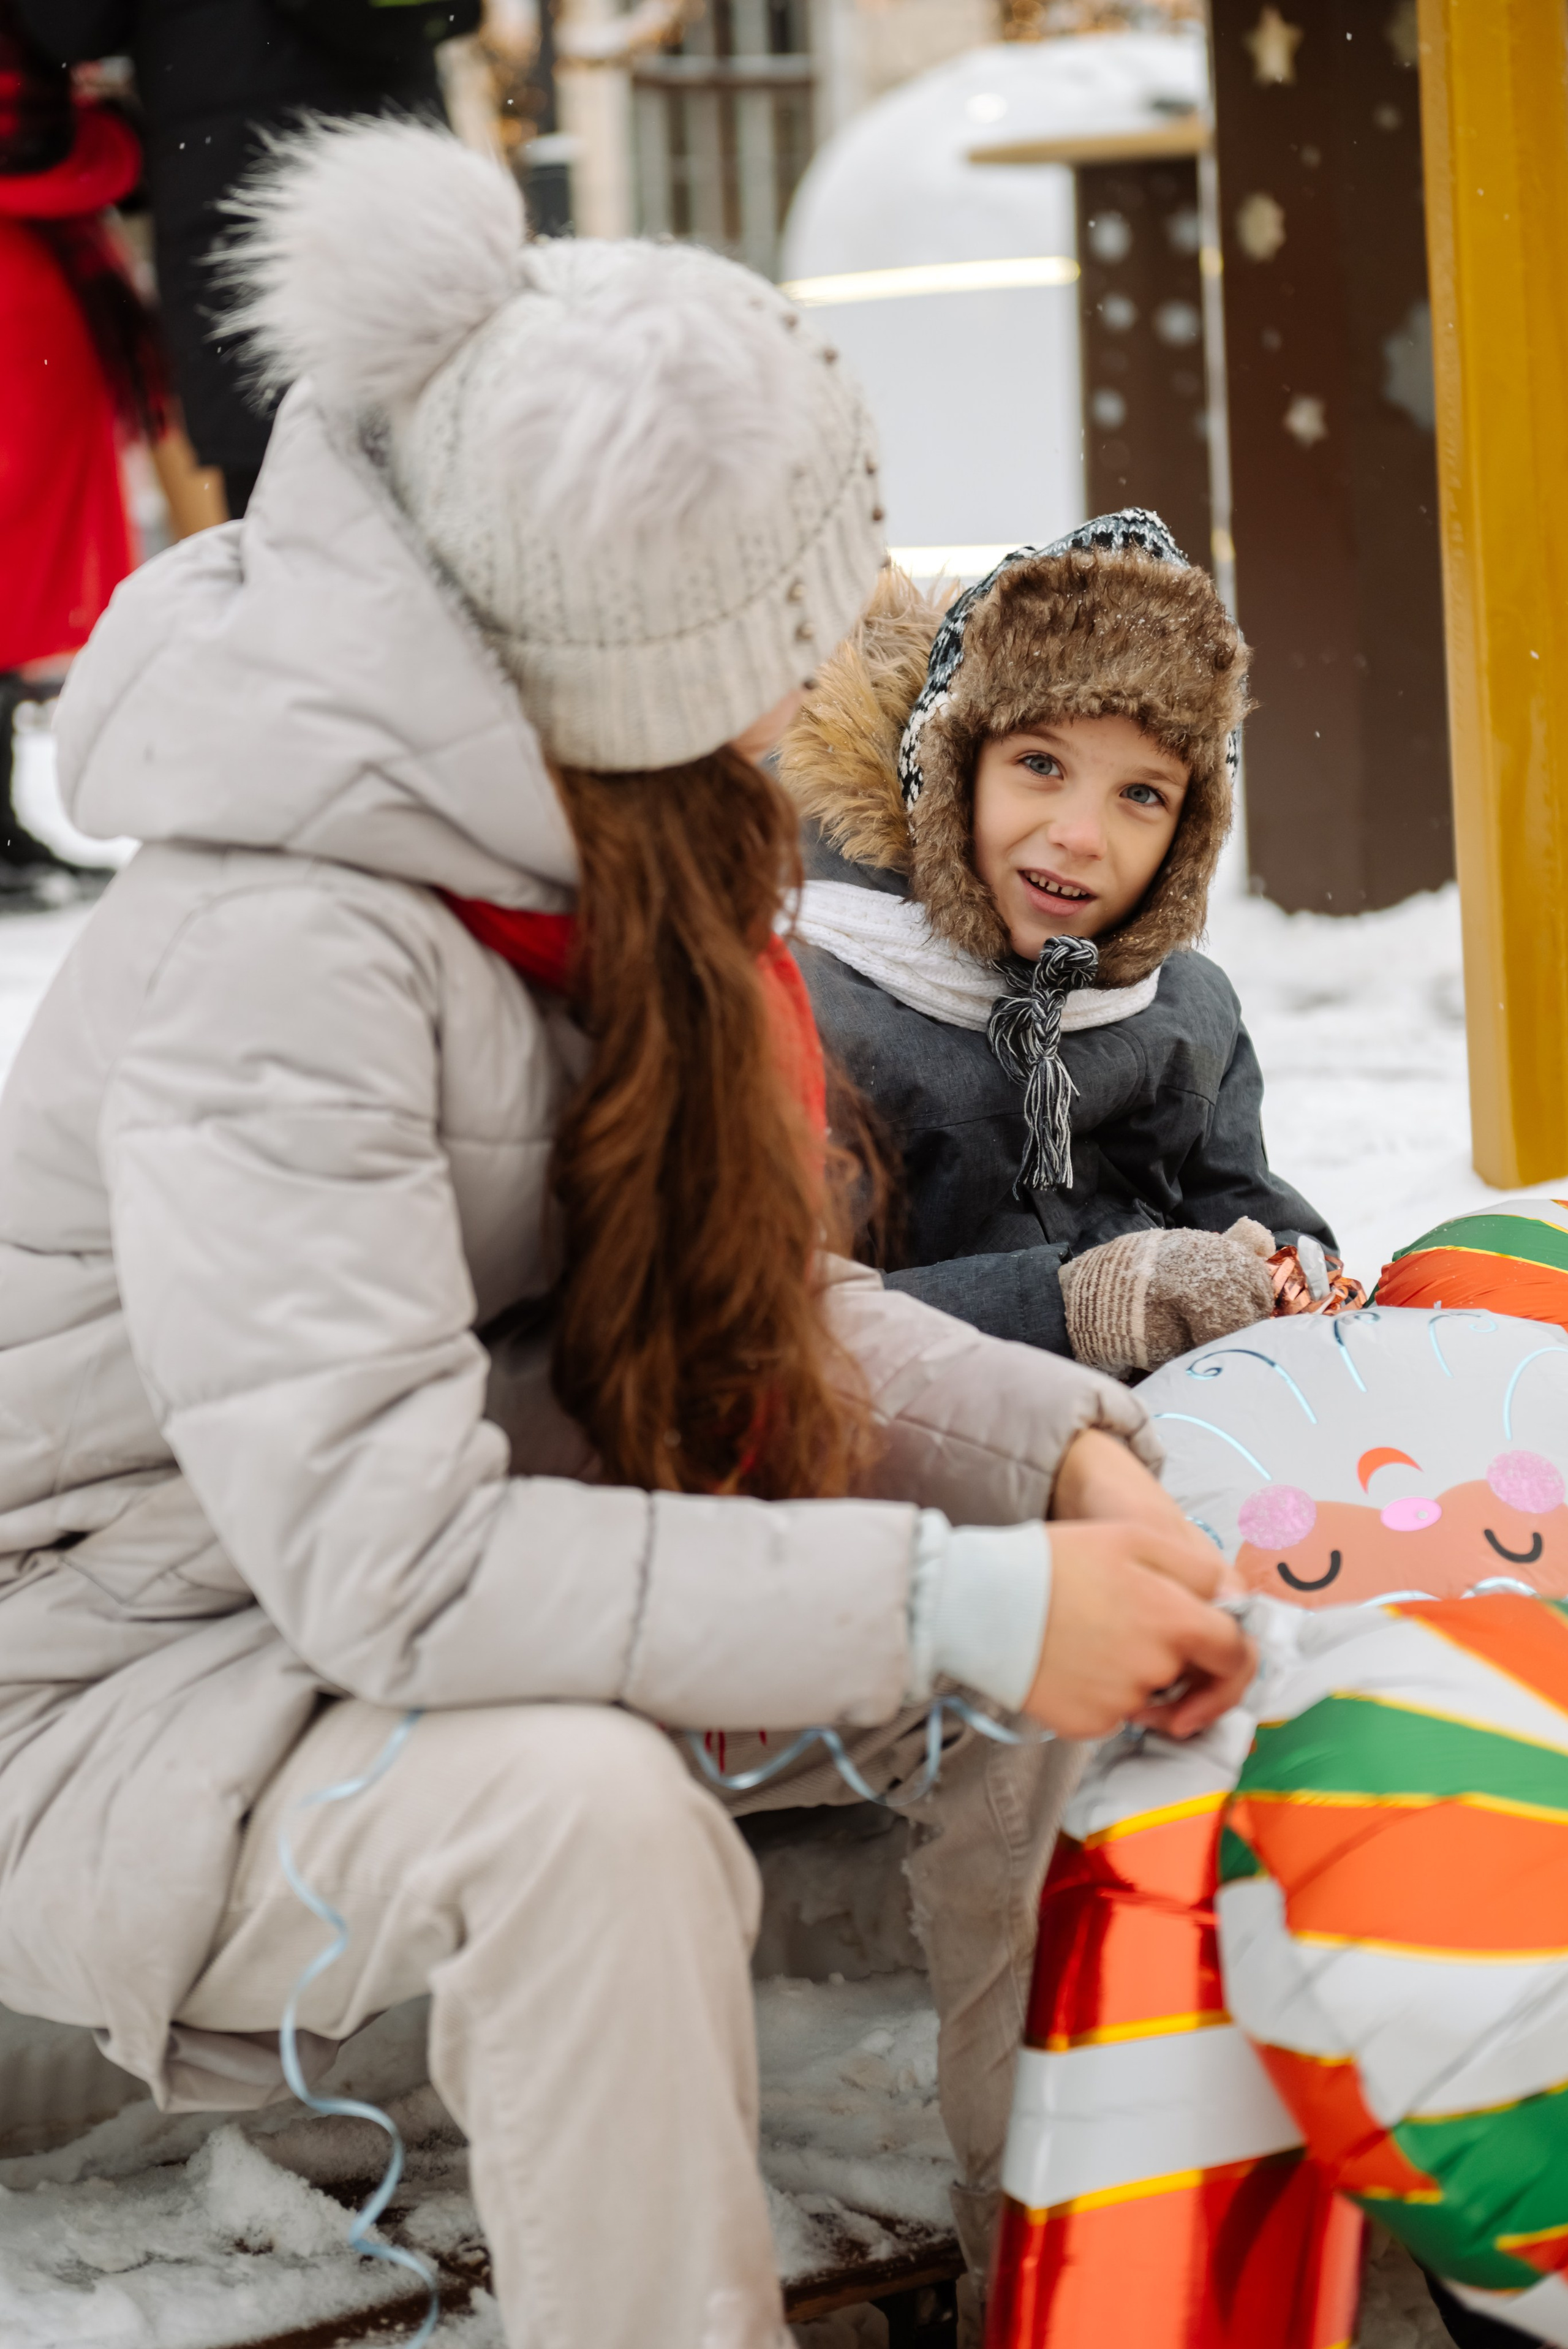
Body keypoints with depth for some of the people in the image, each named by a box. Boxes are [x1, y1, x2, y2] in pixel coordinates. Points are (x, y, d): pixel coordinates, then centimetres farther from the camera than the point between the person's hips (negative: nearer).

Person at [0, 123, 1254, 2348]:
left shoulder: (601, 858, -3)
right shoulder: (283, 957, -31)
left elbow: (751, 1298, 4)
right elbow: (387, 1564, -36)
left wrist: (1069, 1451, -14)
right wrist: (951, 1604, -33)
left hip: (491, 1596, 9)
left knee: (1050, 1595, 0)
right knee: (582, 1809, -37)